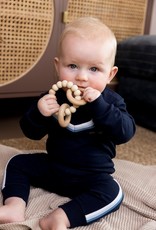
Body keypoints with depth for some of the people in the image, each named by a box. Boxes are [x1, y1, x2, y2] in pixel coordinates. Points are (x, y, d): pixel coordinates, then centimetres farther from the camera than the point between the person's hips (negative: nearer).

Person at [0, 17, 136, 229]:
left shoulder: (110, 101, -11)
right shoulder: (53, 97, -7)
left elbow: (126, 133, -26)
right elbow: (31, 132, -4)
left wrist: (99, 106, -36)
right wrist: (39, 114, -27)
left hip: (91, 176, -3)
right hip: (52, 166, 3)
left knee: (112, 192, -27)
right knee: (18, 163, -1)